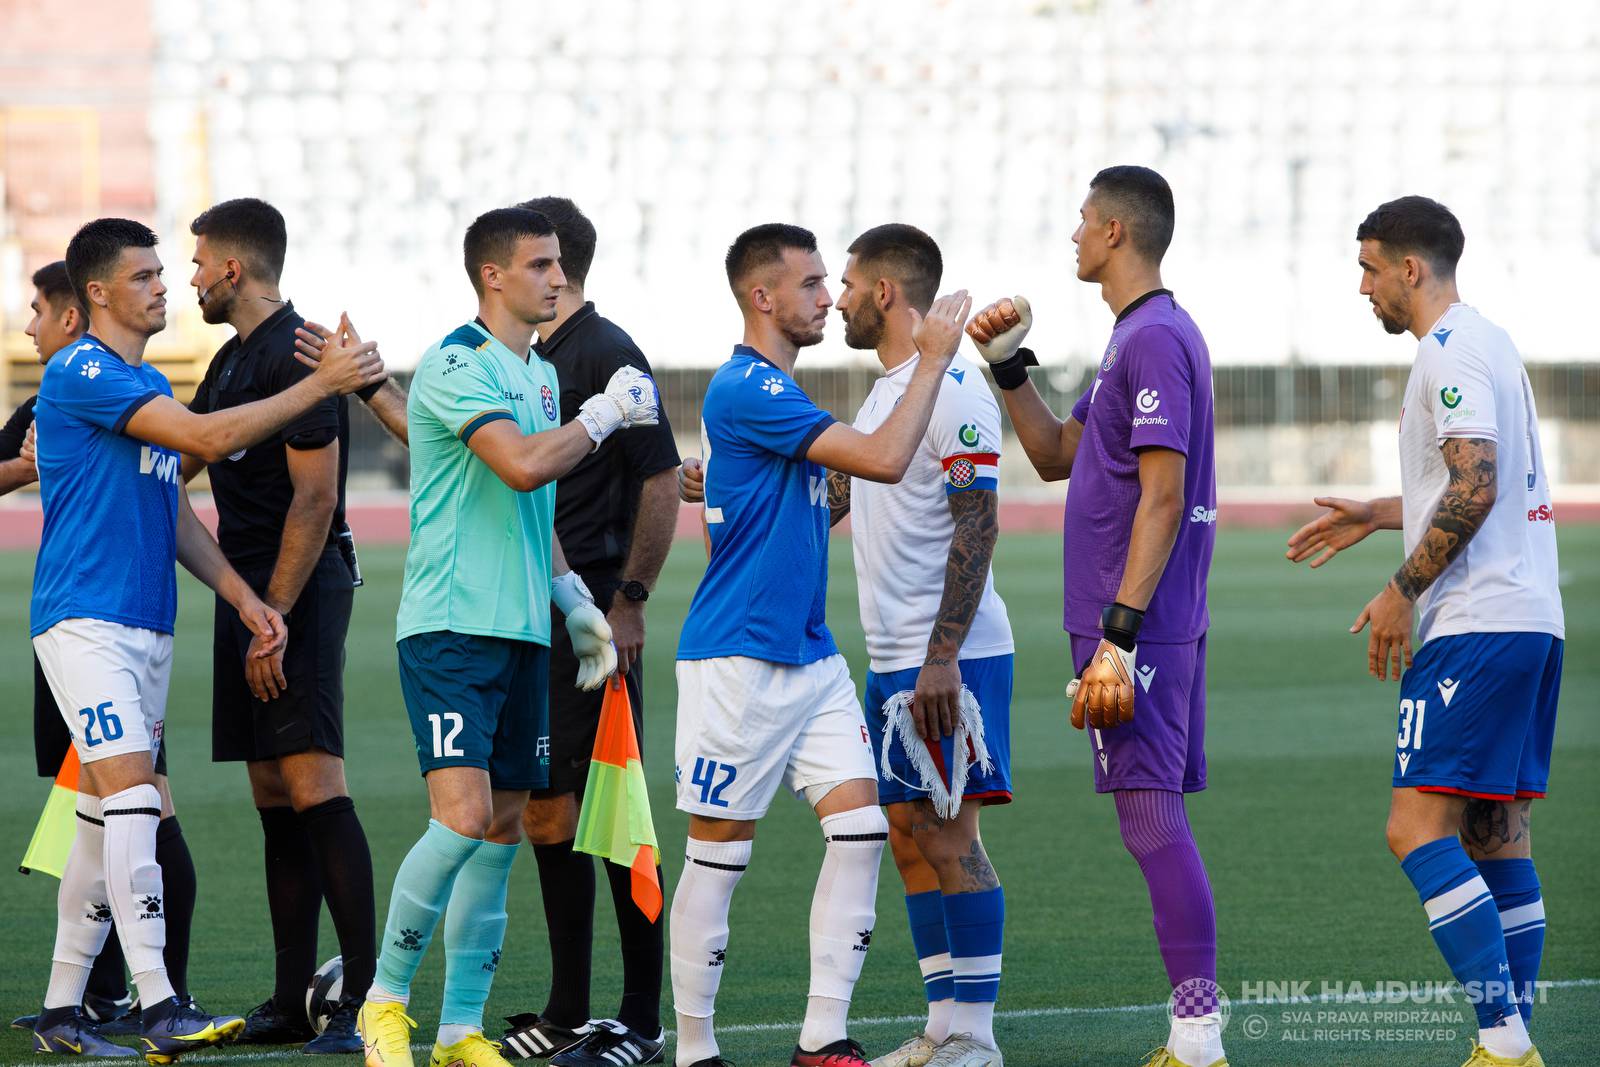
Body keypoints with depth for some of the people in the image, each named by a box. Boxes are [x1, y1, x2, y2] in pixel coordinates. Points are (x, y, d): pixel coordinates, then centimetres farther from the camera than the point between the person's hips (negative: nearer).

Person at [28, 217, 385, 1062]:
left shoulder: (147, 386, 18)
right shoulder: (80, 373, -13)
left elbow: (175, 514, 22)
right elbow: (207, 438, -21)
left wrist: (243, 597, 11)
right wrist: (321, 385, -17)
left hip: (146, 626, 9)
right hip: (84, 620, -9)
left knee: (105, 815, 9)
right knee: (132, 799, -17)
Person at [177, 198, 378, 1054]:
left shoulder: (297, 356, -13)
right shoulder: (234, 358, 17)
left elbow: (314, 499, -18)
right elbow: (176, 459, 31)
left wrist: (274, 615, -20)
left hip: (299, 590, -10)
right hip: (249, 592, 10)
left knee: (313, 786, -14)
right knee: (274, 799, 9)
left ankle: (367, 995, -16)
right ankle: (291, 1003, 11)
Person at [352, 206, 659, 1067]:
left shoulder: (541, 374, 17)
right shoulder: (454, 365, -11)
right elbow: (523, 465, -24)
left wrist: (575, 602, 23)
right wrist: (604, 414, -11)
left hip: (522, 632, 8)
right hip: (450, 627, -8)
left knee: (503, 829, 6)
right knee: (464, 816, -18)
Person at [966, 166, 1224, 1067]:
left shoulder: (1155, 339, -14)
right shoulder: (1138, 337, 18)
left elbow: (1163, 495, -20)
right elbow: (1056, 456, 27)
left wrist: (1118, 635, -23)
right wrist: (1010, 367, 16)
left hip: (1136, 626, -10)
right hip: (1162, 625, 10)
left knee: (1151, 816, -10)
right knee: (1159, 821, 10)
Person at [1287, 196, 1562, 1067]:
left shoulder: (1450, 350, -11)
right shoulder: (1486, 343, 20)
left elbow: (1476, 488, -21)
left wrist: (1402, 590, -15)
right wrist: (1377, 516, 33)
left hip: (1476, 627, -10)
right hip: (1531, 621, 10)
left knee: (1418, 829, -14)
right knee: (1494, 835, 10)